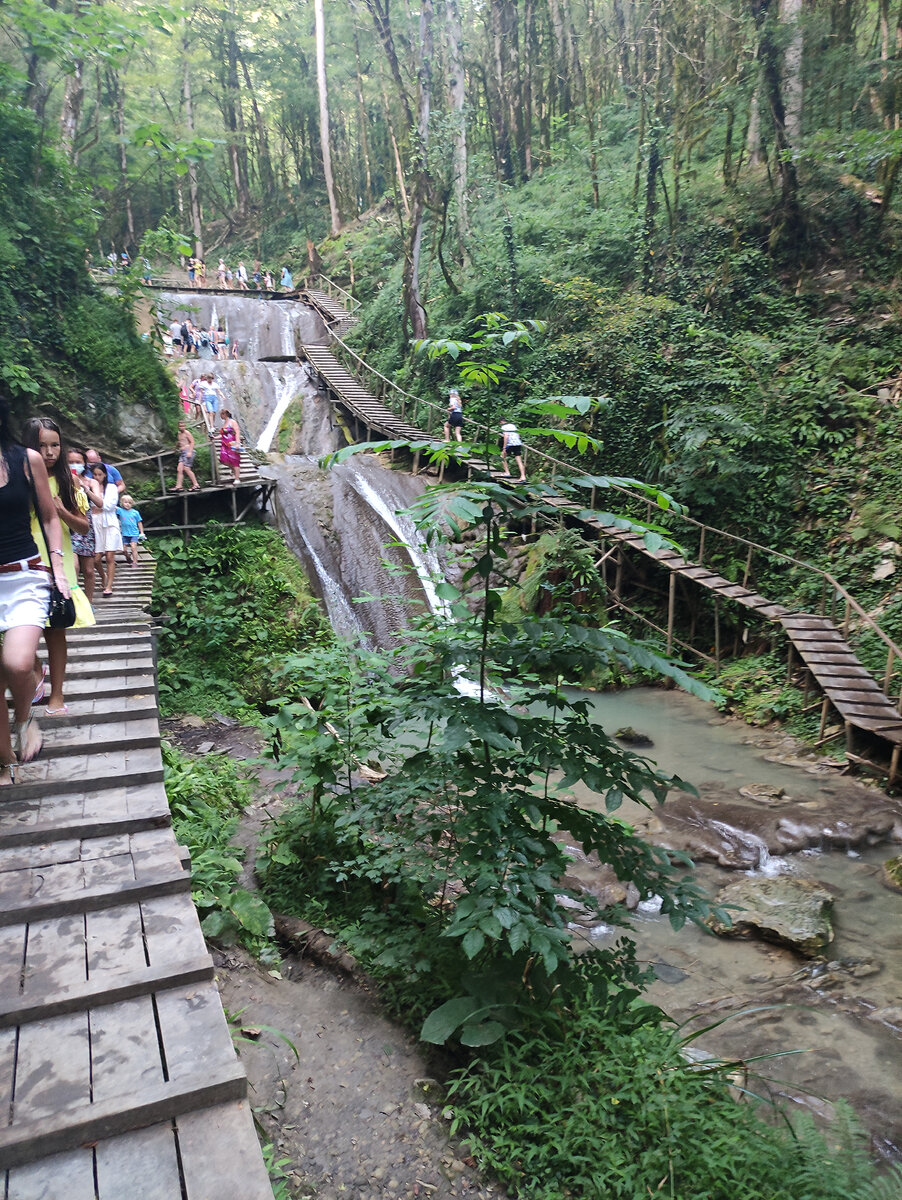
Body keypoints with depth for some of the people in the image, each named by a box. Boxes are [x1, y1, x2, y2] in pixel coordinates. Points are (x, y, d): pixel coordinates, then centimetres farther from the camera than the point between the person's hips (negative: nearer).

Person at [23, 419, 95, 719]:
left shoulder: (66, 483, 5)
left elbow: (84, 527, 5)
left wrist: (61, 510, -11)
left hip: (58, 563, 1)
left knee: (55, 629, 4)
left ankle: (56, 694, 14)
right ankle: (37, 669, 25)